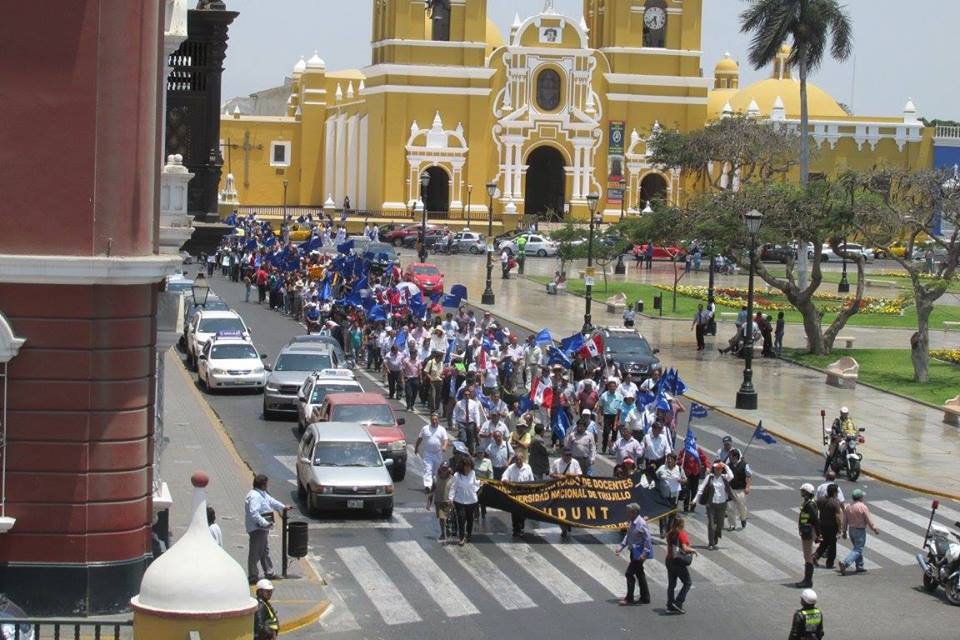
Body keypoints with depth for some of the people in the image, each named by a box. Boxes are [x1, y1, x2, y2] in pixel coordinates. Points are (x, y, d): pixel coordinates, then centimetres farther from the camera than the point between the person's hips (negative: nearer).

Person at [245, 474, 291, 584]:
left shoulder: (262, 494, 11)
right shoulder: (254, 496, -22)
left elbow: (271, 501, 28)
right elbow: (254, 513, -31)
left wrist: (283, 507, 34)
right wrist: (265, 523, -32)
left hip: (263, 528, 11)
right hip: (256, 529, -11)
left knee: (265, 551, 20)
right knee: (255, 553, -4)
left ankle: (269, 573, 31)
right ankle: (253, 577, 1)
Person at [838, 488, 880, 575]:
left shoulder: (848, 507, 4)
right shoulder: (863, 507, -16)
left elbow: (845, 521, 8)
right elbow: (869, 520, -13)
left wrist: (844, 532, 15)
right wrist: (875, 529, -1)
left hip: (851, 530, 7)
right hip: (860, 531, -7)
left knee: (857, 548, 21)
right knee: (858, 550, -5)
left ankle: (859, 566, 24)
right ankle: (844, 563, -21)